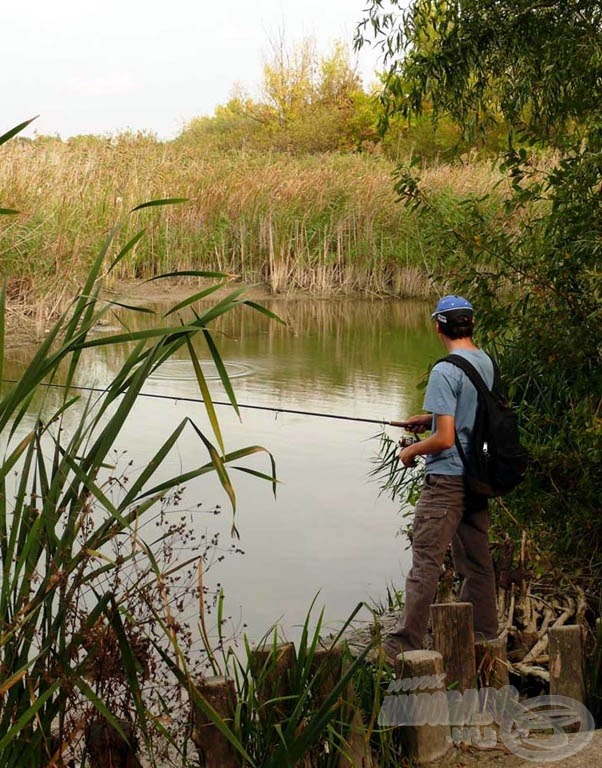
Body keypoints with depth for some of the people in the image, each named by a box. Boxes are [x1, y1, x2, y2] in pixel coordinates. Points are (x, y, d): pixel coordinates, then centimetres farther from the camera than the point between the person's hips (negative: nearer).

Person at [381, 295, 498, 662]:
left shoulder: (445, 371, -18)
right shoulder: (487, 362, 6)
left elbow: (445, 438, -21)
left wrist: (412, 450, -4)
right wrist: (432, 418, 19)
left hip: (447, 479, -8)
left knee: (426, 562, -4)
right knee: (477, 560, 17)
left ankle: (406, 643, 1)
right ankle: (482, 635, 28)